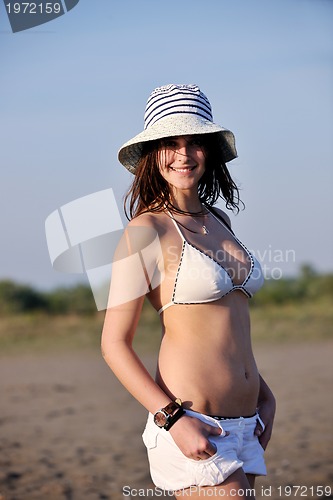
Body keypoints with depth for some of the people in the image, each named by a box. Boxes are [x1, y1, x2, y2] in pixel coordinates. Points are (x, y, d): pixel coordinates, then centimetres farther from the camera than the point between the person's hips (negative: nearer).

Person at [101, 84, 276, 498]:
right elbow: (114, 344, -10)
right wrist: (173, 418, -17)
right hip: (191, 426, -7)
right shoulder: (147, 229, -8)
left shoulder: (217, 220, 14)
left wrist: (264, 396, 16)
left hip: (244, 427, 7)